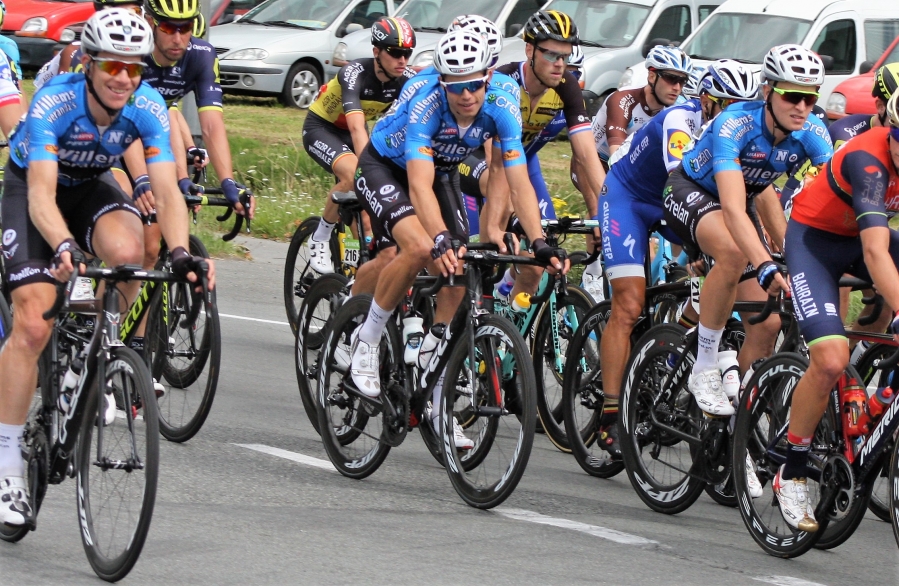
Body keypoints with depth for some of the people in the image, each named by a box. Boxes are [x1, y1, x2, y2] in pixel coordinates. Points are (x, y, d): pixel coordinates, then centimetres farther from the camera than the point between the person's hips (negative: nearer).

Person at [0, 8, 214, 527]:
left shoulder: (148, 108, -25)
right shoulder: (55, 102, -34)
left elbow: (168, 192, -29)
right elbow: (42, 195, -42)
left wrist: (181, 252, -46)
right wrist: (64, 246, -60)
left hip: (91, 185, 3)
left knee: (127, 250, -34)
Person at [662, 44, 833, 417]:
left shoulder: (812, 134, -20)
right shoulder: (735, 125, -35)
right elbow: (733, 209, -47)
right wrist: (767, 268, -59)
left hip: (747, 195, 6)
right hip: (690, 193, -6)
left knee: (766, 326, -6)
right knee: (733, 251, -39)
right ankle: (704, 371, -26)